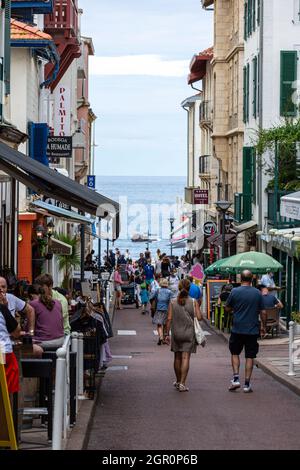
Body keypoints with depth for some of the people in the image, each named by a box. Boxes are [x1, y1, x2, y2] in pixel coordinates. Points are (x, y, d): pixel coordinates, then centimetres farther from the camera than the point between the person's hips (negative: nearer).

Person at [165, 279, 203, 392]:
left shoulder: (173, 302, -2)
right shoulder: (193, 302, -6)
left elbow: (169, 319, -4)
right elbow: (199, 317, -9)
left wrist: (167, 333, 1)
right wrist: (198, 307, 9)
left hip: (176, 333, 2)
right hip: (189, 334, -2)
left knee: (177, 357, 15)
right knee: (185, 358, -3)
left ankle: (178, 381, 28)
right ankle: (182, 383, -11)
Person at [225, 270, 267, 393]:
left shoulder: (235, 292, -6)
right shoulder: (257, 293, -1)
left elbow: (227, 308, 2)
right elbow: (263, 312, 2)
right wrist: (263, 326, 14)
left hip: (237, 329, -1)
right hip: (253, 330, 1)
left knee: (235, 353, 16)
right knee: (250, 357, 6)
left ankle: (236, 378, 2)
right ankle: (247, 384, 5)